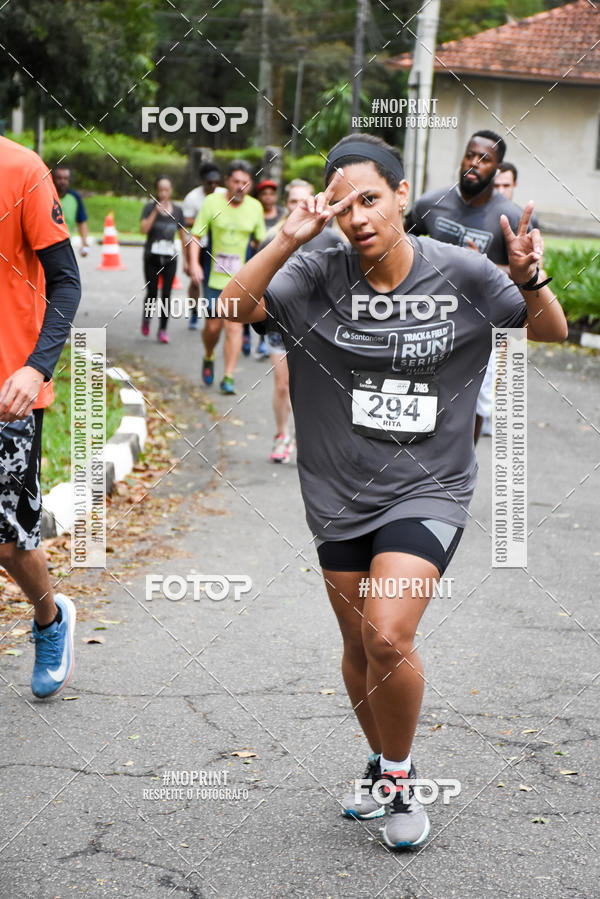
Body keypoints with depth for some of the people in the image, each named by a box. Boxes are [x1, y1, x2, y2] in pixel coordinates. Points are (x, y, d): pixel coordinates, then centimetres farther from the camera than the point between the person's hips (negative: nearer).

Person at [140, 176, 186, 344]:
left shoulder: (177, 210, 5)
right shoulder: (150, 207, -3)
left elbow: (183, 235, 12)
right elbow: (143, 229, -17)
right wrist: (156, 212, -25)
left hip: (170, 258, 2)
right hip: (152, 257, -2)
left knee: (166, 295, -3)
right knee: (152, 294, 0)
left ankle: (163, 330, 4)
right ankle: (147, 318, 29)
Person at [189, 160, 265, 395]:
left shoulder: (255, 207, 2)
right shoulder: (212, 202, -4)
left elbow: (260, 241, 14)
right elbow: (195, 236, -2)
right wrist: (194, 263, -16)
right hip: (214, 276, 0)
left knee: (234, 326, -8)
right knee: (213, 326, 3)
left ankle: (228, 377, -2)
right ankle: (208, 358, 35)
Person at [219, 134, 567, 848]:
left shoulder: (458, 273, -7)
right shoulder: (319, 277, -6)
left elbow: (552, 332, 3)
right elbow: (234, 307, -16)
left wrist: (529, 280, -18)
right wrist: (288, 239, -26)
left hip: (427, 489, -2)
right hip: (342, 495, 3)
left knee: (388, 637, -18)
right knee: (360, 647, 14)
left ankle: (399, 776, 9)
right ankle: (381, 766, 40)